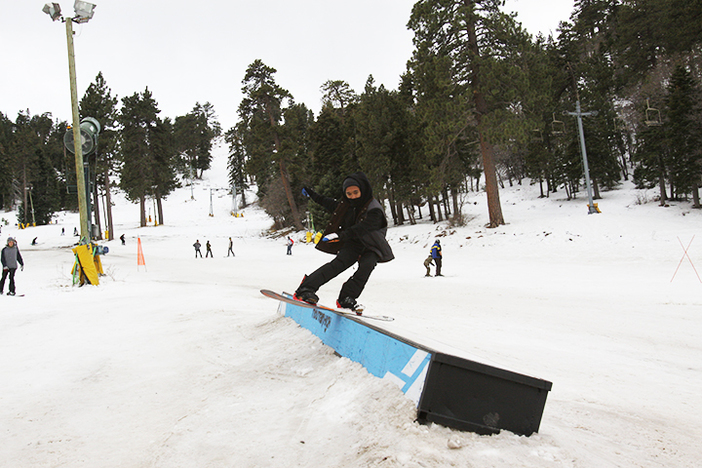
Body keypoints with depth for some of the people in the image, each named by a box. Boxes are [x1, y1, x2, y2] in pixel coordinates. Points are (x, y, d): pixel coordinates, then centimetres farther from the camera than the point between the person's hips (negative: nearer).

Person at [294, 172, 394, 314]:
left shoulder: (374, 209, -17)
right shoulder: (347, 205, 3)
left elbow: (361, 228, -29)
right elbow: (333, 206, 26)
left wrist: (341, 235, -39)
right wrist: (314, 196, 29)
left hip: (371, 246, -3)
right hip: (353, 244, 3)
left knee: (367, 265, -32)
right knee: (338, 263, -22)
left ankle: (347, 298, -29)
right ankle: (306, 288, -31)